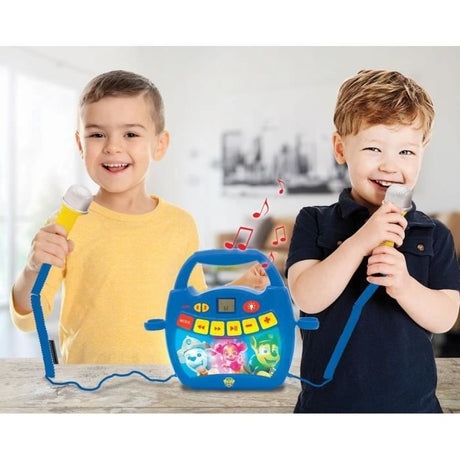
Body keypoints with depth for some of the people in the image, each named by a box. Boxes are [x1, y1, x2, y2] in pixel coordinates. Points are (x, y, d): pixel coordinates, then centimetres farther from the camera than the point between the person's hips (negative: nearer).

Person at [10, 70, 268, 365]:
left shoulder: (181, 224, -6)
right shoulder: (68, 223, -12)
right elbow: (27, 318, -9)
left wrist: (240, 288, -7)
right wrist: (34, 270, -27)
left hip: (161, 363, 2)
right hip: (83, 362, -1)